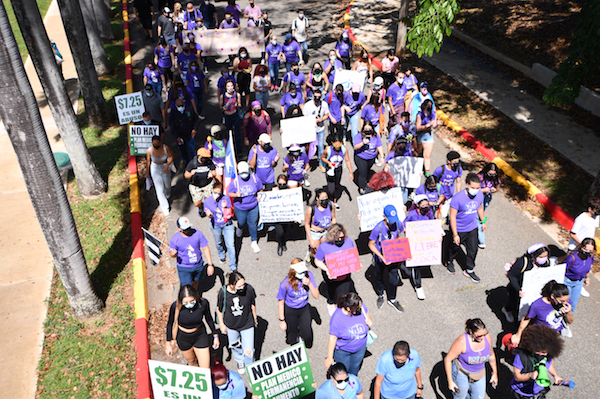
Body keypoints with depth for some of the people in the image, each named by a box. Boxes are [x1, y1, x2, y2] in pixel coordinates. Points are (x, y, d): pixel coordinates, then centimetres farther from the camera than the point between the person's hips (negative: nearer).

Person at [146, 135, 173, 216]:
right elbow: (148, 161, -7)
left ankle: (167, 194, 60)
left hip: (165, 168, 2)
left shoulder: (166, 147, -24)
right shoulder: (149, 150, -24)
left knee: (167, 185, 23)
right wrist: (147, 172, 5)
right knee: (159, 188, 0)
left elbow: (171, 156, -8)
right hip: (155, 169, -2)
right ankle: (164, 207, 14)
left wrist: (167, 166, -22)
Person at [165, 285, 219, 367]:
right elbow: (170, 324, -8)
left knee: (205, 369, 1)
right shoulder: (175, 306, -28)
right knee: (191, 362, 24)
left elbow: (208, 318, -5)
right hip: (183, 338, 0)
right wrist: (168, 344, -1)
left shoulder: (203, 303, -26)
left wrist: (215, 336, 6)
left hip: (200, 336, 0)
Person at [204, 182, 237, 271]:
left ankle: (233, 267, 15)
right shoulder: (207, 201, -16)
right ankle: (221, 254, 60)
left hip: (227, 224, -1)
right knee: (218, 242, 25)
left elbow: (230, 214, -16)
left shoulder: (226, 198, -19)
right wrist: (209, 215, -29)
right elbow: (209, 215, -5)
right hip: (216, 226, 2)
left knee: (230, 245, -1)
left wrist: (224, 207, -35)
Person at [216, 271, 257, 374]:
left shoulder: (249, 289, -28)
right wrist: (221, 324, 3)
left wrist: (255, 317, 8)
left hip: (247, 324, -1)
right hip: (230, 325, 1)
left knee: (249, 351, 1)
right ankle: (240, 361, 60)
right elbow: (219, 309, -7)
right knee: (235, 345, 26)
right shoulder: (223, 292, -27)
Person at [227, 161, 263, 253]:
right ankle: (239, 228, 61)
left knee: (253, 224, 10)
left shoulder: (254, 179, -13)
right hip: (240, 208, -1)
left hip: (253, 207, 1)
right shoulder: (235, 182, -17)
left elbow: (260, 189, 4)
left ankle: (254, 243, 29)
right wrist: (236, 195, -28)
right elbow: (229, 193, -9)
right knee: (242, 222, 20)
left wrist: (259, 196, -12)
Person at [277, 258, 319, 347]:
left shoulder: (308, 275, -22)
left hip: (304, 308, 2)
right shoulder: (285, 284, -30)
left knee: (307, 335, 0)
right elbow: (281, 303, -13)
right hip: (290, 310, -2)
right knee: (293, 341, 11)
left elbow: (316, 296, -18)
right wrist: (282, 321, -7)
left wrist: (309, 284, -35)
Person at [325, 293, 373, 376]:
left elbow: (367, 315, 1)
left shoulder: (361, 306, -25)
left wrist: (369, 322, -22)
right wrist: (329, 357, -15)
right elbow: (332, 338, -23)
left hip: (361, 347, 4)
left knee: (355, 368, 30)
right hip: (343, 351, -4)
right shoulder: (337, 318, -35)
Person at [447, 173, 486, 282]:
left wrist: (483, 222, 20)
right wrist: (455, 235, -21)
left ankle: (469, 270, 36)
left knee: (473, 250, 13)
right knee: (455, 248, 20)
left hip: (472, 228, 4)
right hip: (458, 229, -4)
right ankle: (450, 261, 51)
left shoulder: (480, 194, -13)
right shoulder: (458, 198, -30)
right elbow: (452, 217, -23)